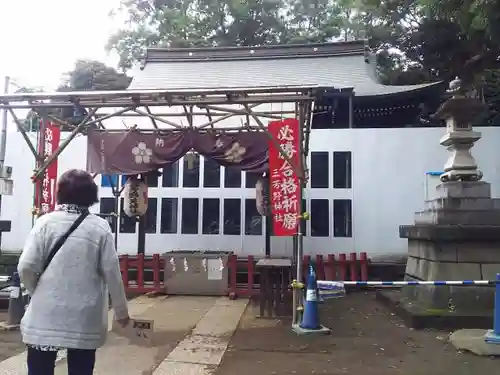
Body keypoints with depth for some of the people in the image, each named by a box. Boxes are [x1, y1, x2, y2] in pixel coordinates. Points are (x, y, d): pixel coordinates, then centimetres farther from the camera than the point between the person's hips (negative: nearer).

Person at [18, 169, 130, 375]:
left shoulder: (45, 222, -4)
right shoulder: (100, 227, -4)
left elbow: (26, 267, -8)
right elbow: (111, 272, -4)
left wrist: (37, 292, 13)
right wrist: (121, 310, 8)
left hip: (46, 314, 0)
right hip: (84, 318, 0)